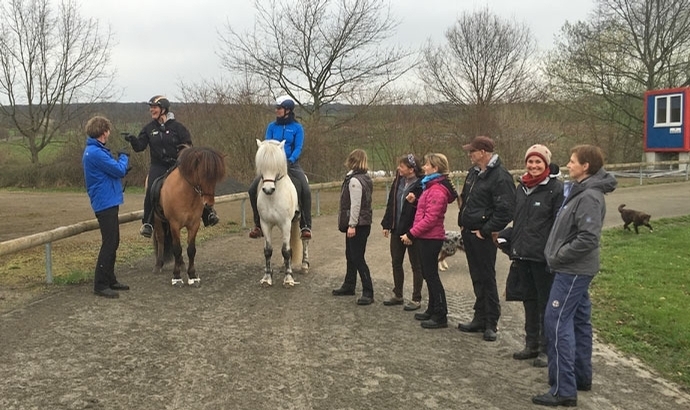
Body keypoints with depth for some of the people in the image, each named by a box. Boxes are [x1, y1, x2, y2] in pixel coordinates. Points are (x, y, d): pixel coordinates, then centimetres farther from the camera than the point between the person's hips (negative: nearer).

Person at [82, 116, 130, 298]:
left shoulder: (95, 151, 14)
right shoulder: (96, 153, -19)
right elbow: (119, 170, -17)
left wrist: (122, 166, 5)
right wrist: (124, 157, 1)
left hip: (108, 202, 11)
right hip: (106, 203, -11)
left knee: (113, 242, 16)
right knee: (109, 243, -7)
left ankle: (110, 280, 24)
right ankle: (100, 285, -2)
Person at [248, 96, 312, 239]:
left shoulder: (297, 128, 0)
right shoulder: (272, 127, 7)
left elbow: (298, 148, -7)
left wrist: (291, 160, -25)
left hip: (291, 164, -3)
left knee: (305, 190, -26)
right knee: (253, 189, -11)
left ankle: (305, 226, -16)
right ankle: (258, 224, 3)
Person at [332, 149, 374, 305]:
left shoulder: (354, 180, -17)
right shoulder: (366, 178, 13)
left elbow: (355, 205, -22)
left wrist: (352, 225, -21)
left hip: (358, 225, -10)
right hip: (364, 223, 10)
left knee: (358, 258, -8)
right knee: (351, 256, 20)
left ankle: (368, 293, -6)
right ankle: (349, 286, 32)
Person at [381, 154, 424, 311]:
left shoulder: (421, 184, -16)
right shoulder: (398, 181, 5)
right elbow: (390, 203, 10)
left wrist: (414, 202, -32)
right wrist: (386, 224, 9)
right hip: (397, 229, 7)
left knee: (416, 265, 6)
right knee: (396, 263, 16)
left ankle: (416, 299, 16)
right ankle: (398, 295, 31)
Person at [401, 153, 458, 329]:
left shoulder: (436, 190, -17)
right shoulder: (432, 186, 15)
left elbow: (430, 218, -22)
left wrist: (412, 234, -18)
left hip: (430, 238, -10)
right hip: (427, 237, 10)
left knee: (431, 275, -4)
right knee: (428, 274, 16)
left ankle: (441, 316, 2)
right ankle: (432, 310, 27)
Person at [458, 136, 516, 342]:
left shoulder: (500, 177, -16)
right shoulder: (473, 173, 12)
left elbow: (505, 210, -21)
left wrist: (486, 231, -17)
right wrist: (462, 222, 14)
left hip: (483, 237, -8)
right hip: (469, 233, 9)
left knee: (487, 279, -1)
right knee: (477, 278, 15)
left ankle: (491, 324, 9)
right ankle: (480, 319, 25)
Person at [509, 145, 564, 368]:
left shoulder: (556, 188, -9)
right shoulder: (521, 187, 12)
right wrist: (513, 248, 15)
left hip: (543, 257, -7)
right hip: (522, 255, 7)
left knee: (546, 303, 3)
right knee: (529, 300, 16)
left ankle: (546, 349, 13)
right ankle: (531, 345, 28)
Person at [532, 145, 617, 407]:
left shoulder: (589, 197, -19)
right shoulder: (579, 191, 11)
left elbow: (588, 238, -26)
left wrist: (558, 256, -18)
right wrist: (557, 255, 9)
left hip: (573, 270, -10)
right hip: (576, 269, 10)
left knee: (557, 322, -9)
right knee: (578, 321, 16)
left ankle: (564, 390, -5)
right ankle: (581, 376, 28)